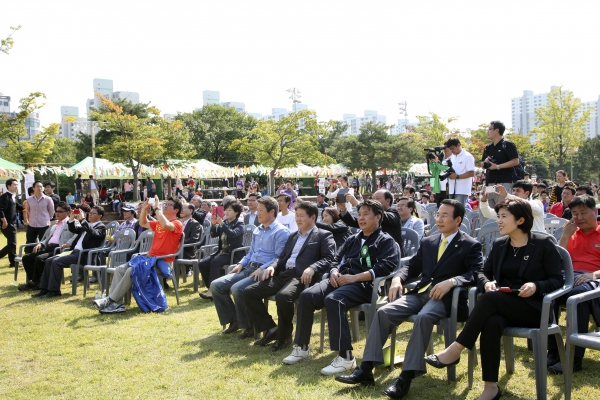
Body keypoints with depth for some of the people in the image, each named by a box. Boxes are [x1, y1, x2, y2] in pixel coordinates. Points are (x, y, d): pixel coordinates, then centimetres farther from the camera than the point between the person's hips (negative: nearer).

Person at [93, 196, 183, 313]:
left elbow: (166, 225, -29)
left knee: (131, 271, -27)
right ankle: (116, 304, -17)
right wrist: (144, 209, 10)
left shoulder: (177, 224, -6)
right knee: (120, 269, -7)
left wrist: (157, 208, -19)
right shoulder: (159, 222, 20)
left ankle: (111, 301, -19)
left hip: (163, 262, -9)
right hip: (150, 256, 9)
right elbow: (143, 223, 26)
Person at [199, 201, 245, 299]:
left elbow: (233, 234, -23)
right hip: (222, 251, 7)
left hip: (234, 254, -7)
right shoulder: (224, 222, 13)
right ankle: (211, 288, 1)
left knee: (215, 262, -31)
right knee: (202, 264, -10)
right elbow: (213, 235, 9)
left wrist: (221, 223, -29)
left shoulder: (239, 224, -3)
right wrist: (213, 224, -8)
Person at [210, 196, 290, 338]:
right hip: (248, 268, 9)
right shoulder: (257, 230, 22)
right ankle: (234, 321, 7)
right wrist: (241, 264, 9)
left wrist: (262, 269, -23)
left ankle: (249, 326, -11)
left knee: (237, 288, -32)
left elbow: (280, 258, -14)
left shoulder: (281, 232, -6)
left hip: (264, 272, -9)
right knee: (216, 285, -5)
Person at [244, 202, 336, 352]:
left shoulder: (324, 235, 6)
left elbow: (328, 258, -7)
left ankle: (284, 335, -12)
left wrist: (312, 268, -25)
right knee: (249, 292, -7)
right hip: (283, 274, 8)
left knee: (283, 296, -37)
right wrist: (273, 266, 4)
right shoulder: (293, 236, 28)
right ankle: (271, 328, 3)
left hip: (302, 277, -7)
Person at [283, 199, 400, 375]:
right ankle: (302, 347, -7)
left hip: (363, 284, -6)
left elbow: (386, 267, -12)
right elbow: (336, 260, 27)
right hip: (340, 280, 7)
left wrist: (354, 277, -18)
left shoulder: (385, 241, 5)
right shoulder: (352, 239, 27)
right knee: (306, 295, -17)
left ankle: (345, 357, -31)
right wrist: (334, 272, 0)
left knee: (332, 299, -35)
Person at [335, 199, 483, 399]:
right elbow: (412, 266, 20)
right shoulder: (427, 242, 21)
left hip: (445, 297, -5)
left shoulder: (471, 245, 3)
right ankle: (366, 370, -15)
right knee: (384, 312, -17)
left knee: (424, 317, -37)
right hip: (420, 293, 6)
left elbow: (476, 274, -10)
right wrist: (398, 278, -2)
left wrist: (451, 281, -27)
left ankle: (406, 377, -36)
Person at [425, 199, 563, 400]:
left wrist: (536, 286, -21)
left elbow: (557, 279, -2)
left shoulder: (543, 244, -2)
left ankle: (455, 350, -29)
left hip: (533, 308, -4)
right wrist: (487, 282, -10)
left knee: (489, 298, -33)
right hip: (502, 306, 4)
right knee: (491, 322, -34)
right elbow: (483, 272, 14)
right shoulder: (499, 245, 11)